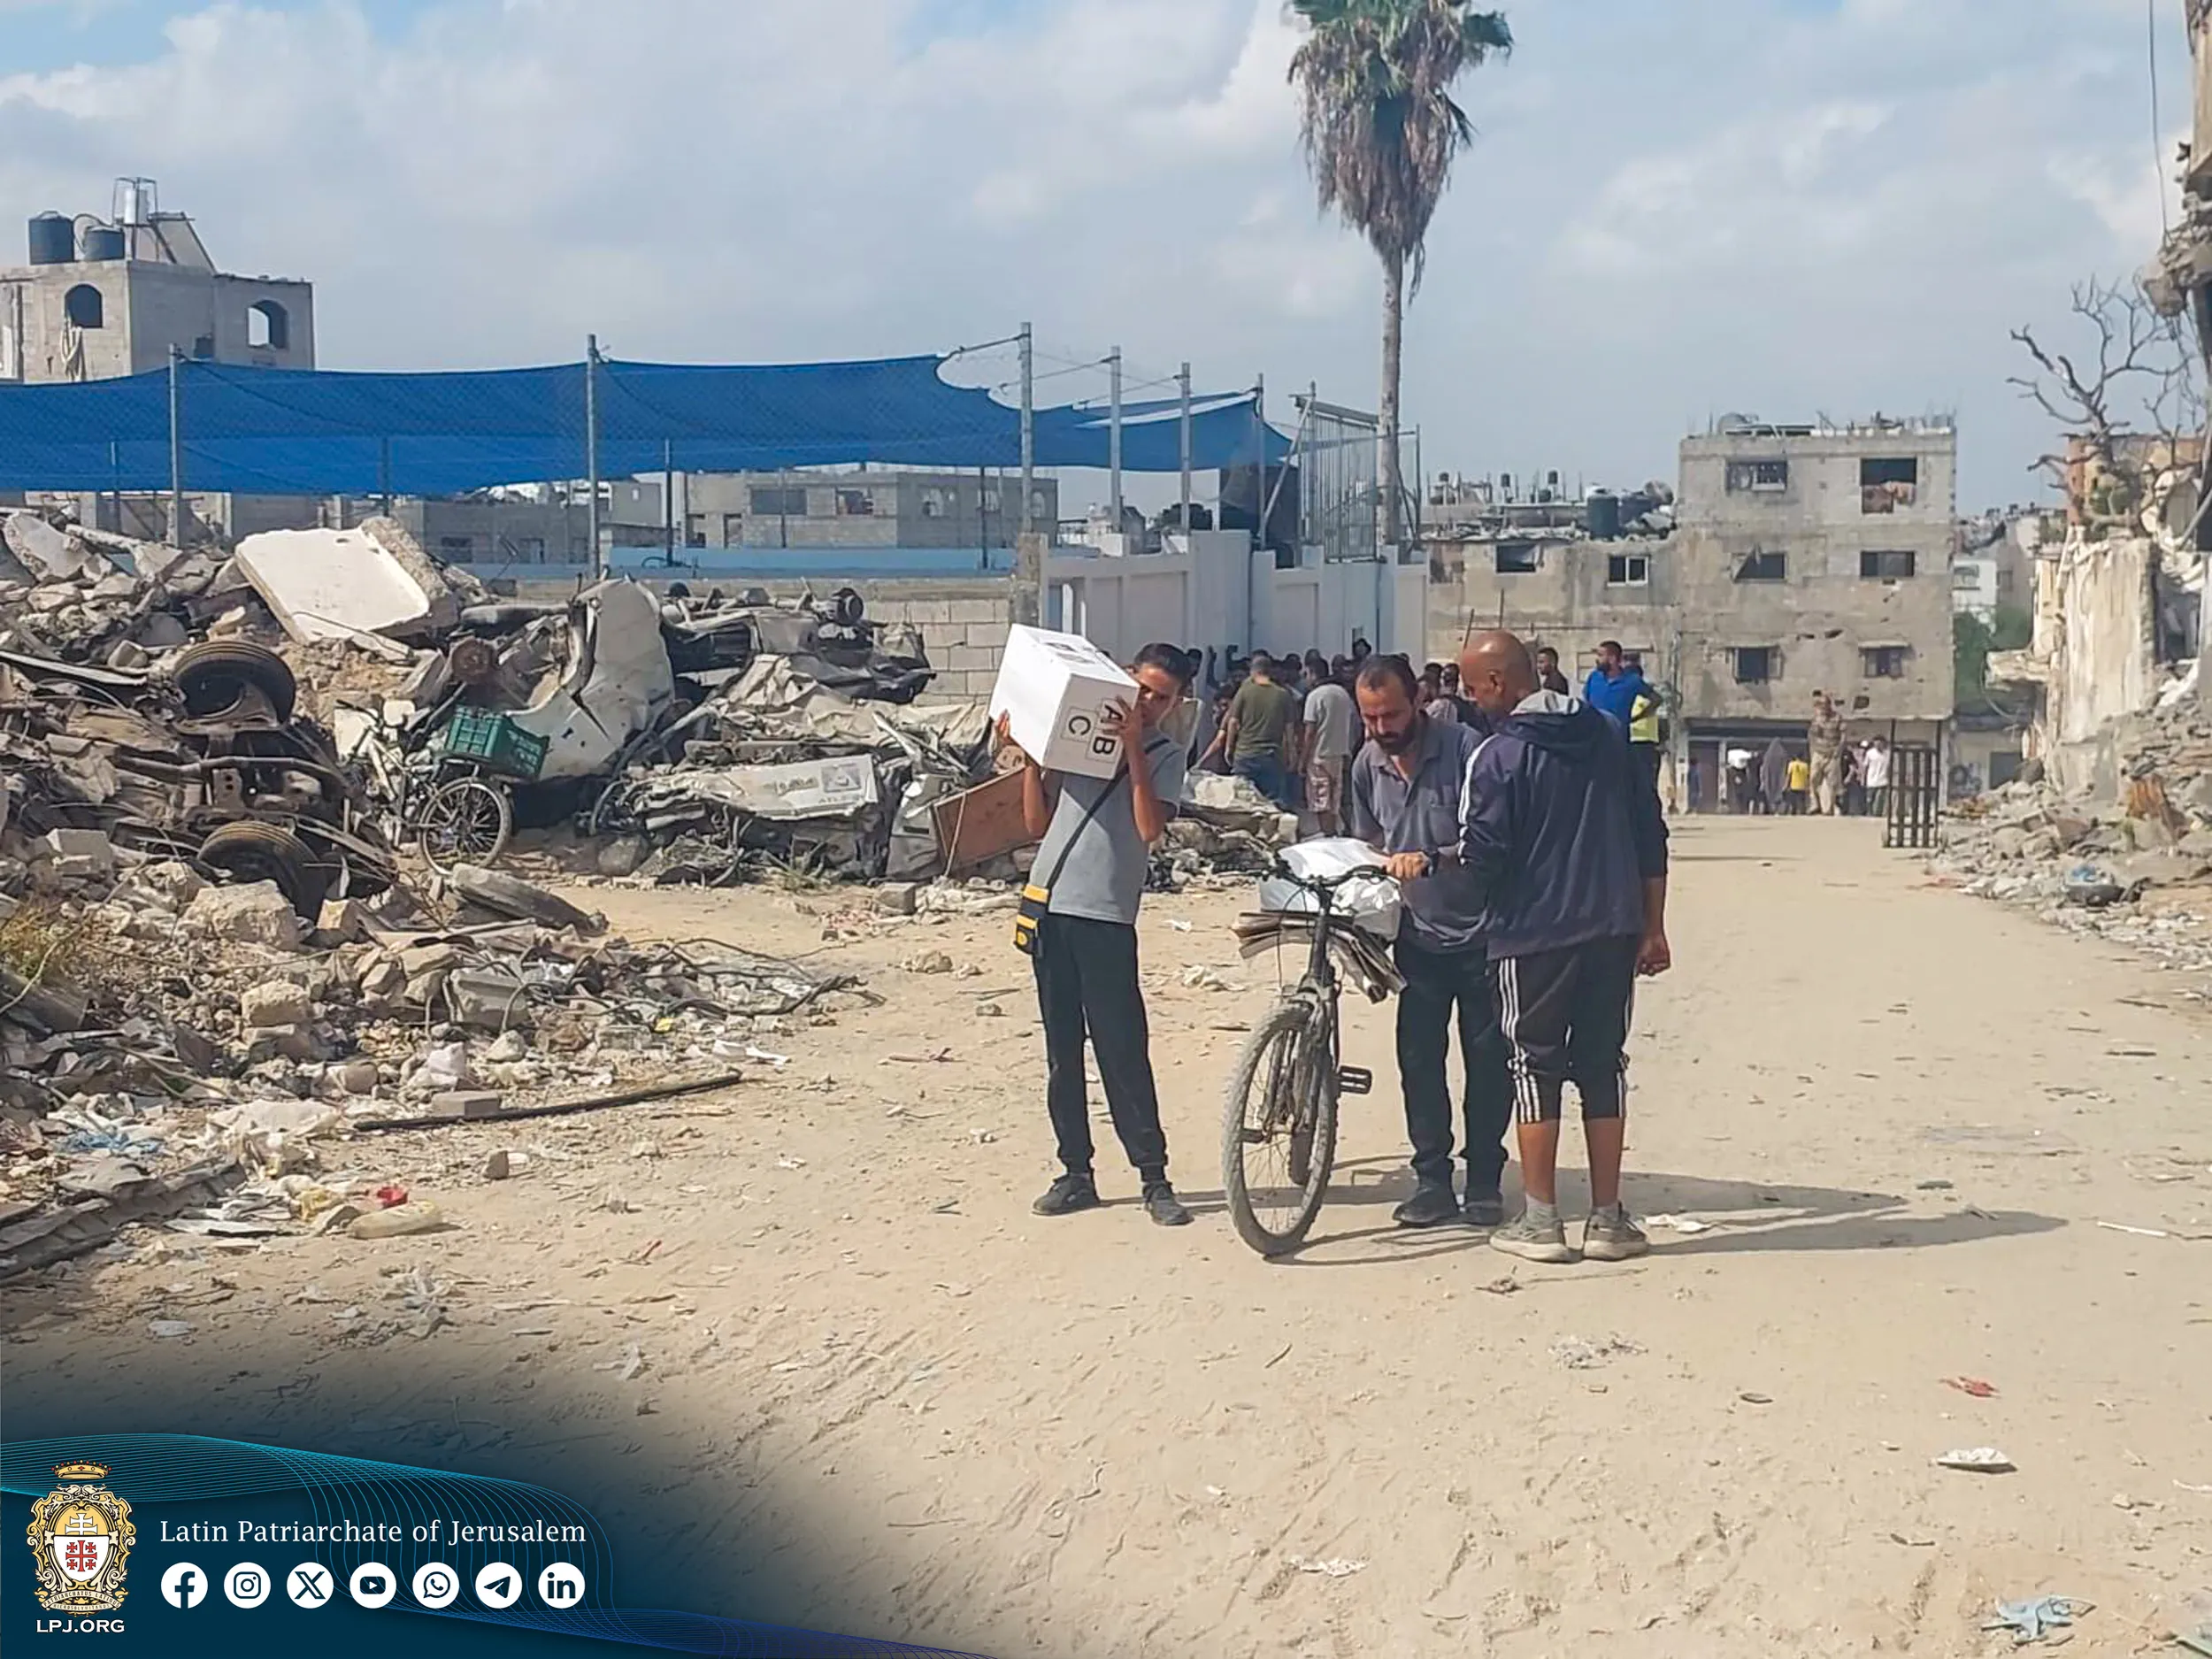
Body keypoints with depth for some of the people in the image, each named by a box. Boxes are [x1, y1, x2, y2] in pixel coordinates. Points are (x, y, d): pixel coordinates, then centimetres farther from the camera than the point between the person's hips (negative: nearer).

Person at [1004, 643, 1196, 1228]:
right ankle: (1076, 1174, 16)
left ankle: (1153, 1178, 2)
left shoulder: (1165, 756, 5)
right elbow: (1037, 823, 14)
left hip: (1106, 916, -4)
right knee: (1061, 1053, 8)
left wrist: (1134, 747, -13)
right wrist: (1030, 759, 3)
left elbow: (1150, 827, -15)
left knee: (1123, 1052, -5)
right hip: (1049, 908, 4)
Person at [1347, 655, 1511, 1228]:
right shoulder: (1367, 767, 3)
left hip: (1480, 930, -4)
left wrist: (1431, 858, -33)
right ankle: (1433, 1182, 9)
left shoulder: (1465, 747, -14)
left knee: (1487, 1061, 2)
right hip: (1419, 937, 4)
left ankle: (1484, 1182, 14)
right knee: (1419, 1061, 1)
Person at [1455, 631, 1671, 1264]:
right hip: (1613, 931, 5)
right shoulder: (1608, 737, 8)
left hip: (1534, 935, -5)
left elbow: (1482, 860, -13)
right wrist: (1652, 927, 14)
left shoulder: (1498, 757, -11)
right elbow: (1650, 835, 9)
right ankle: (1607, 1220, 12)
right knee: (1603, 1066, 10)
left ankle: (1540, 1221, 6)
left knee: (1536, 1069, 5)